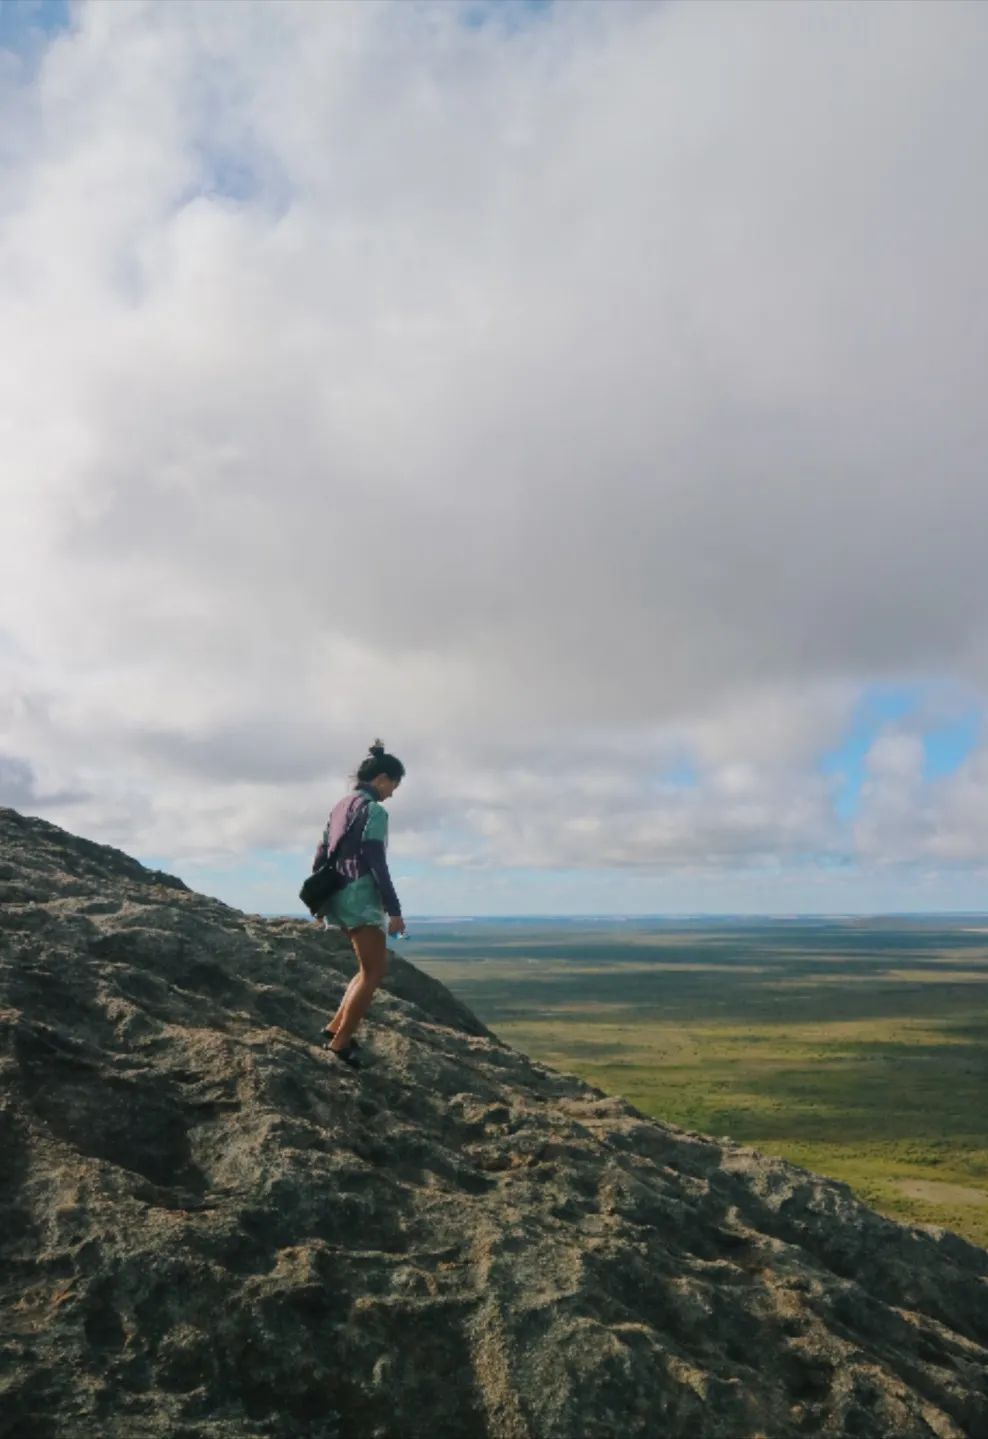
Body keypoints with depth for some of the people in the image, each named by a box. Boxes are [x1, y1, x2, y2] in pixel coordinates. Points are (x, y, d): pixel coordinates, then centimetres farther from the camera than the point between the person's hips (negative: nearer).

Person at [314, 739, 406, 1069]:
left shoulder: (342, 806, 15)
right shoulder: (374, 810, -11)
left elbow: (321, 855, 17)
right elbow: (376, 862, -18)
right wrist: (394, 909, -17)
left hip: (339, 895, 9)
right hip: (361, 896, -9)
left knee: (373, 968, 18)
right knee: (373, 972, -1)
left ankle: (336, 1027, 16)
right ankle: (340, 1042, -1)